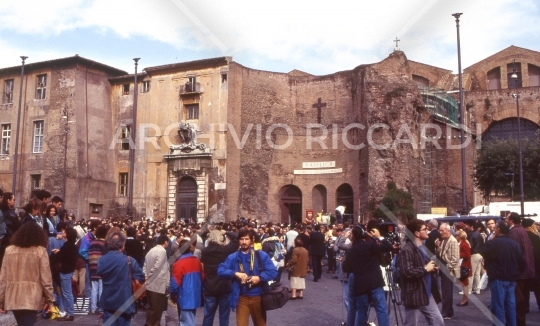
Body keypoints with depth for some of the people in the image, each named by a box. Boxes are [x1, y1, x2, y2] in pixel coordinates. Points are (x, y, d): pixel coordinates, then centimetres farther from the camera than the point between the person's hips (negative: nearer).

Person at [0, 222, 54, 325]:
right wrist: (49, 298, 3)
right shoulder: (40, 251, -4)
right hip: (31, 298, -4)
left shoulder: (9, 250, 6)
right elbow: (45, 278, -6)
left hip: (13, 298, 4)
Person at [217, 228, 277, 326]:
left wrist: (259, 278, -20)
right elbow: (220, 271, -7)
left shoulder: (261, 255, 1)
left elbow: (273, 271, -5)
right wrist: (236, 274, -20)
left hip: (258, 297, 1)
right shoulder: (233, 257, 3)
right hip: (241, 298, 0)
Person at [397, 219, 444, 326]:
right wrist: (425, 269, -19)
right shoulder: (407, 250, -20)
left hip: (427, 294, 9)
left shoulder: (423, 247, 12)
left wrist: (433, 267, 4)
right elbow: (407, 272, -31)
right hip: (413, 295, -8)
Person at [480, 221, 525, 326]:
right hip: (512, 278, 6)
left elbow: (482, 252, -1)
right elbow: (522, 262, 5)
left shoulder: (493, 242, -15)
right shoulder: (515, 244, 4)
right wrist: (516, 273, 17)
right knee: (510, 305, 14)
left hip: (498, 278, -6)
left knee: (498, 305, -2)